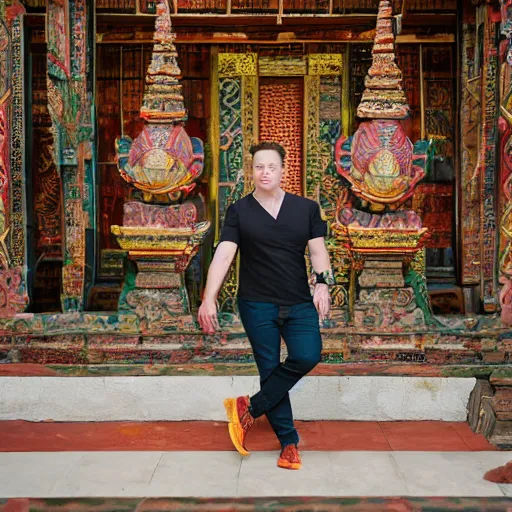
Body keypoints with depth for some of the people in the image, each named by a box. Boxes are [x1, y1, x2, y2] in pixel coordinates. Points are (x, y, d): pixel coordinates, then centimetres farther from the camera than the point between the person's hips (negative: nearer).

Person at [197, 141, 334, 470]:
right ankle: (289, 442, 17)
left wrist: (322, 284, -13)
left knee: (308, 356, -19)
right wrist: (209, 298, -19)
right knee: (270, 368, 1)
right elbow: (223, 256, -8)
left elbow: (317, 250, 5)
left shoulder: (307, 208, 7)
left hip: (299, 304, 2)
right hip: (257, 305, -1)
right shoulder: (239, 212, 1)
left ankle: (251, 409, 0)